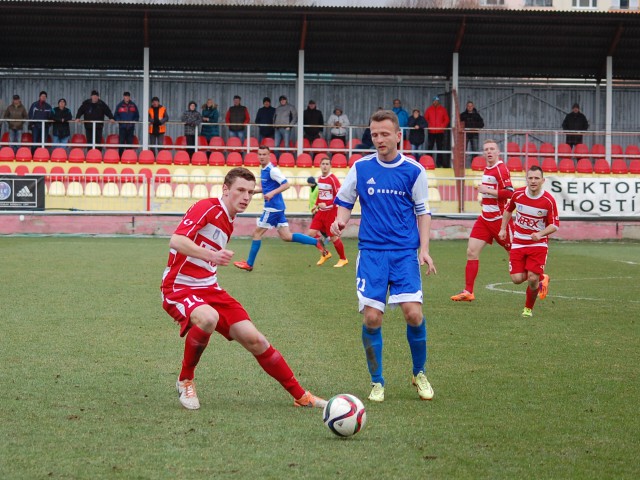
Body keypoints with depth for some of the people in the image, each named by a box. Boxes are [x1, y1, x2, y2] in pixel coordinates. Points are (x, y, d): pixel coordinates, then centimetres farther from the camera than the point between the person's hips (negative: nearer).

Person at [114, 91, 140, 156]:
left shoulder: (133, 106, 7)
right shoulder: (119, 106, 4)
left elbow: (137, 116, 12)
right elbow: (116, 116, 7)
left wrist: (134, 121, -5)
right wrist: (118, 120, -11)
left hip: (131, 127, 1)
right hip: (122, 127, -1)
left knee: (130, 142, 3)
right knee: (121, 142, -5)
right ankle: (120, 156, -3)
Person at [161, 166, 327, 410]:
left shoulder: (229, 222, 14)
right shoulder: (207, 208, -14)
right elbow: (176, 241, -29)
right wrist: (210, 254, -42)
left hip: (209, 289, 8)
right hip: (179, 288, -8)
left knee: (254, 339, -2)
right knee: (208, 318, -39)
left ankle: (300, 396, 9)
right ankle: (185, 381, -14)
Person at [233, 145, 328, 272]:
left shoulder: (272, 170, -14)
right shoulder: (263, 170, 15)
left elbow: (286, 184, -20)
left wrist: (272, 193, -29)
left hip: (273, 208, -9)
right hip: (277, 207, 9)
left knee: (257, 233, -1)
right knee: (286, 236, 6)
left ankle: (249, 264, 7)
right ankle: (317, 242, 6)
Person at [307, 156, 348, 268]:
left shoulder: (333, 179, -15)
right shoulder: (320, 179, 9)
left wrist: (326, 205, -24)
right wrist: (316, 205, 14)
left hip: (331, 212, -7)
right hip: (321, 212, 7)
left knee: (333, 237, -2)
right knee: (311, 233, -1)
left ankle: (343, 259, 18)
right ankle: (325, 254, 19)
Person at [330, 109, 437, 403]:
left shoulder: (414, 170, 2)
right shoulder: (361, 167, 4)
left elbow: (423, 212, 8)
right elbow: (345, 202, 14)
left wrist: (424, 249, -1)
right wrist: (340, 220, -8)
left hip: (405, 252, -1)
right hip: (371, 252, 1)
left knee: (413, 313, -13)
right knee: (371, 318, -7)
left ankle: (419, 374, 11)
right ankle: (376, 382, 11)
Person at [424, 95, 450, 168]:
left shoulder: (443, 109, 6)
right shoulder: (429, 109, 6)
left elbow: (446, 119, 6)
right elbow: (425, 119, 8)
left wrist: (443, 126, -9)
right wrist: (428, 126, -6)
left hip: (440, 132, 0)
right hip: (431, 132, 0)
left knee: (440, 147, 2)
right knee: (430, 147, 0)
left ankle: (439, 163, 6)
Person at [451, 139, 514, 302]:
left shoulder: (501, 169, -15)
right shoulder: (487, 169, 13)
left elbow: (509, 192, -24)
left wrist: (487, 191, -19)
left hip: (499, 219, -8)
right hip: (485, 218, 8)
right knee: (471, 252, -1)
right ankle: (468, 292, 0)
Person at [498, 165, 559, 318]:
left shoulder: (549, 201, -14)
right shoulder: (518, 194, -5)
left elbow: (555, 225, -8)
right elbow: (508, 210, 16)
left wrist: (540, 234, -24)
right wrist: (503, 228, 11)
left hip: (538, 244, -3)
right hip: (518, 243, 3)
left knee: (532, 279, -13)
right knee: (517, 279, -8)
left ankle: (528, 308, 15)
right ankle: (541, 278, 27)